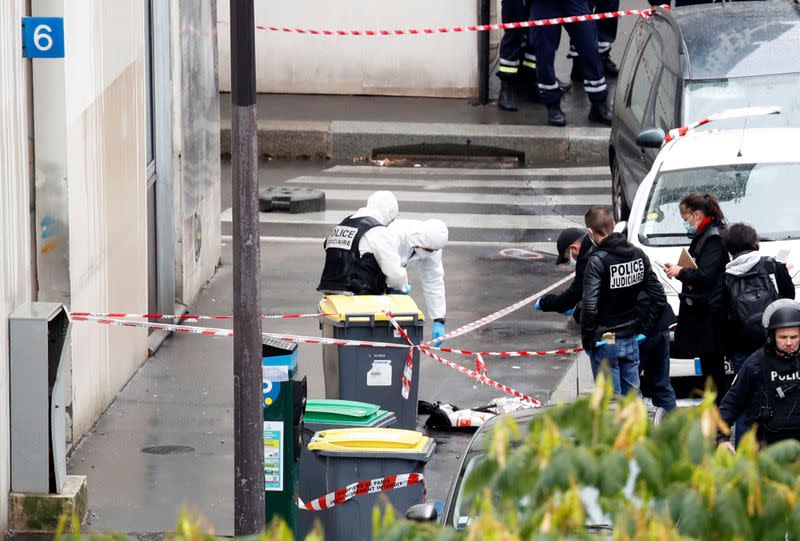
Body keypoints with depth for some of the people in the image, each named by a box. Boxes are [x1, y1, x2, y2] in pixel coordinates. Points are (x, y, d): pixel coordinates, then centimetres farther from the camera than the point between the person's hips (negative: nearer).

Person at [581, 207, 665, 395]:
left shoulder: (597, 261, -18)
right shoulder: (638, 255, 3)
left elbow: (589, 306, -24)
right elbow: (659, 297, 6)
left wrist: (587, 340, -12)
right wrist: (644, 328, 10)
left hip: (605, 341, -6)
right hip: (631, 340, 6)